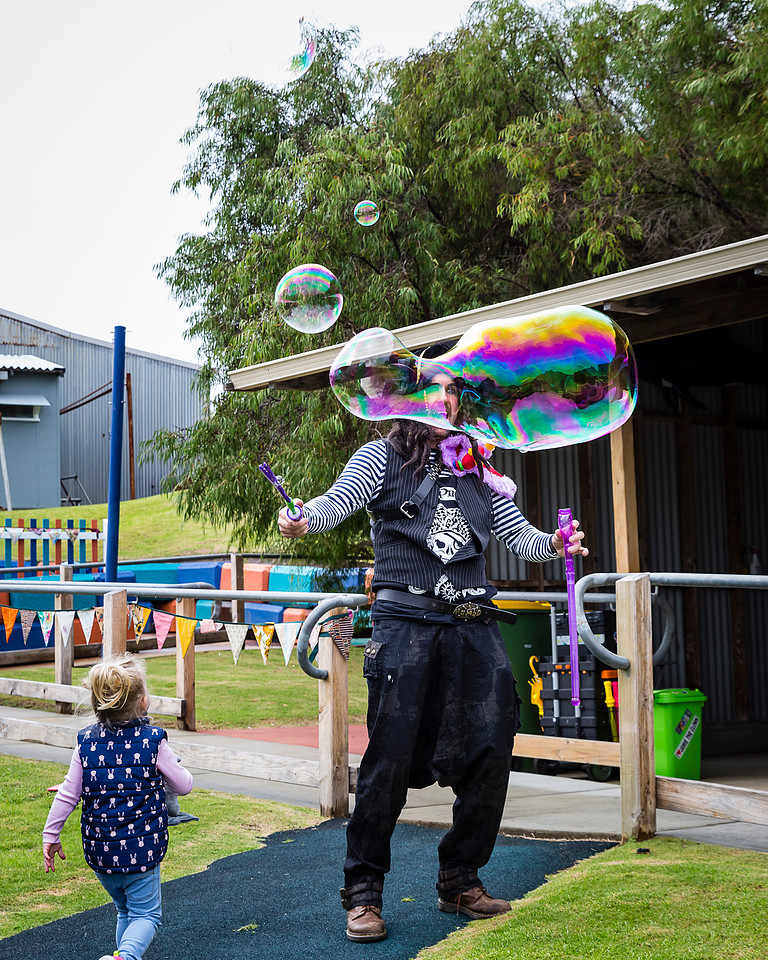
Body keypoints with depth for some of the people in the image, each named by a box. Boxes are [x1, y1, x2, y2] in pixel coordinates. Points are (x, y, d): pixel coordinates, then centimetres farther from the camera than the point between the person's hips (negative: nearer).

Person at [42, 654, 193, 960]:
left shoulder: (86, 741, -3)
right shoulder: (153, 740, -11)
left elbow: (68, 795, -1)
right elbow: (184, 786, -1)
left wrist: (51, 836, 10)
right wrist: (178, 769, 21)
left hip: (99, 850, 4)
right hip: (141, 848, -4)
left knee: (124, 909, 24)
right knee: (145, 913, 5)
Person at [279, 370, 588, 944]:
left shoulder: (478, 470, 21)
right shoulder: (383, 456, 10)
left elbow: (517, 533, 15)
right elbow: (340, 499, -7)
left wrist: (553, 545, -7)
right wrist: (305, 519, -29)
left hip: (475, 625, 4)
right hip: (406, 621, -4)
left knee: (490, 751, 0)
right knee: (391, 756, -8)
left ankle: (460, 881, 17)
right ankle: (363, 892, 5)